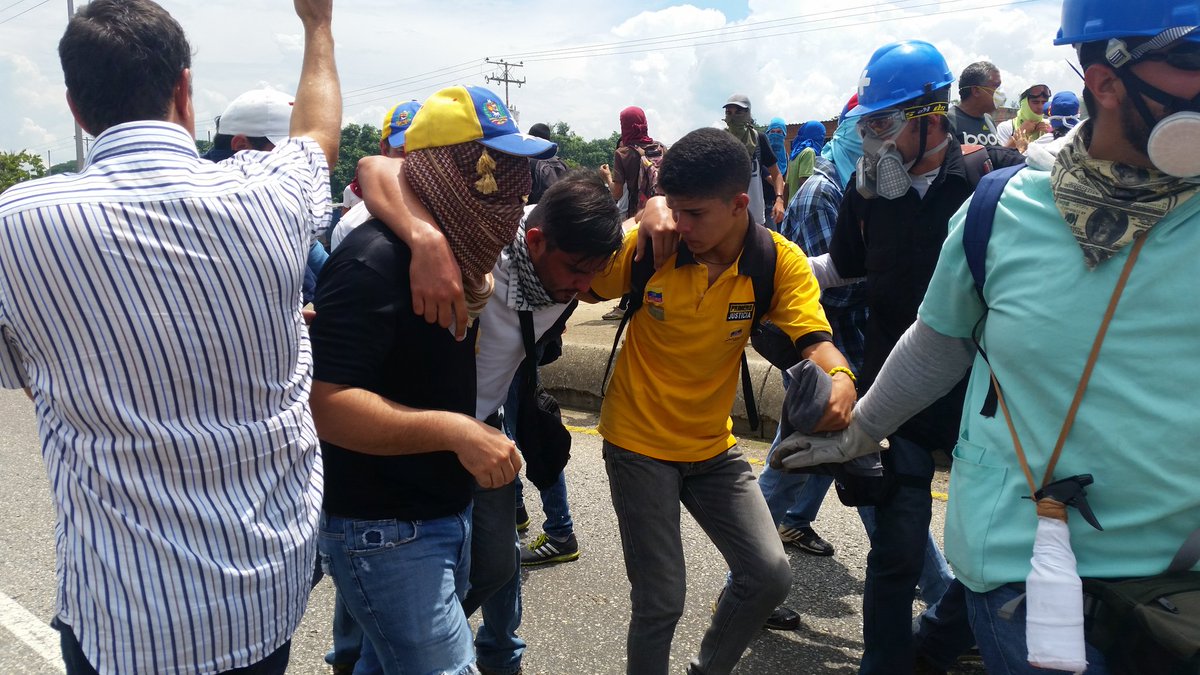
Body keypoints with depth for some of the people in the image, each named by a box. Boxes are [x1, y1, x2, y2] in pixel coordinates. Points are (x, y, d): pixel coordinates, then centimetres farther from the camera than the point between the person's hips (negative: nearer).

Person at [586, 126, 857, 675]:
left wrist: (840, 380, -42)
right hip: (638, 444, -3)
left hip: (713, 447, 3)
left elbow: (815, 340, -21)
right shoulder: (646, 248, -17)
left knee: (771, 576, 3)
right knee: (660, 603, 0)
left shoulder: (780, 261, -13)